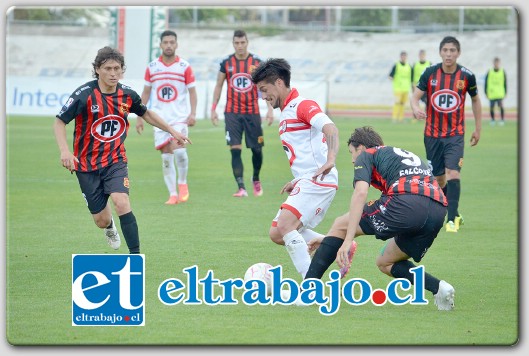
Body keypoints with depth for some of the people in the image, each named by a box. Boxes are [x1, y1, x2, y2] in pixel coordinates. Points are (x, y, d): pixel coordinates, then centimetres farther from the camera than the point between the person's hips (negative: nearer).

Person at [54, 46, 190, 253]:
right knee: (102, 220, 3)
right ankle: (110, 227, 44)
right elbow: (59, 122, -11)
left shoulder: (127, 94, -4)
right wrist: (65, 151, -27)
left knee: (121, 203, -25)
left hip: (115, 161, 1)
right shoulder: (84, 95, -16)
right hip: (87, 164, -1)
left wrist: (172, 131, 18)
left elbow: (146, 113, 17)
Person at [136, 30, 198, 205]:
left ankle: (182, 183, 1)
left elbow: (192, 91, 0)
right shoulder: (152, 67, 6)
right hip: (160, 117, 3)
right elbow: (146, 93, 13)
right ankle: (173, 194, 5)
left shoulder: (185, 66, -1)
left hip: (180, 117, -3)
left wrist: (193, 113, -12)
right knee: (166, 155, 0)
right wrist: (140, 116, 9)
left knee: (178, 149, -21)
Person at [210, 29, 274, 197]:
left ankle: (256, 179, 32)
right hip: (232, 113, 0)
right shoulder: (226, 62, 2)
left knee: (257, 149, 6)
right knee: (235, 149, -10)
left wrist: (270, 109, -6)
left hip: (252, 112, 0)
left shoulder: (257, 62, -1)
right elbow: (218, 86, 10)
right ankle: (241, 187, -10)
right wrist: (213, 109, 5)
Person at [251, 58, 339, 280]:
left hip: (318, 181, -11)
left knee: (285, 227, -23)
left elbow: (329, 127, -28)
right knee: (277, 234, 8)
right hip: (305, 183, 11)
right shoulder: (286, 113, 21)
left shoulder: (303, 105, -10)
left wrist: (330, 160, -44)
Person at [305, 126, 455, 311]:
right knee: (385, 264, 25)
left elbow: (360, 193, -4)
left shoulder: (366, 155, 17)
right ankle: (438, 287, 4)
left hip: (407, 203, -7)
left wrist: (347, 240, -8)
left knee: (341, 225, 10)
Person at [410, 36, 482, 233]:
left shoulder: (466, 75, -6)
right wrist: (415, 108, -33)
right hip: (432, 133, 2)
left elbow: (475, 99, 10)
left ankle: (452, 219, -16)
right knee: (439, 178, 7)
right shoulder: (430, 73, -6)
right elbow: (415, 96, -9)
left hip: (455, 134, -2)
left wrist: (478, 129, 11)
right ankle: (454, 214, 28)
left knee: (452, 173, -19)